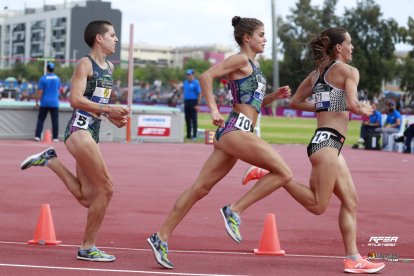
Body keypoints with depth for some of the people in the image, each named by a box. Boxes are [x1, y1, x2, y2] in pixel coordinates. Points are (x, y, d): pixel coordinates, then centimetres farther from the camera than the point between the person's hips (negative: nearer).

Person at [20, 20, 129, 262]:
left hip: (92, 133, 9)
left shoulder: (109, 67, 18)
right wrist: (108, 110, -21)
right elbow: (76, 99, -17)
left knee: (87, 198, 3)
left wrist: (113, 117, 10)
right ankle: (88, 248, 0)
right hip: (79, 129, -9)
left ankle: (50, 160, 15)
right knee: (106, 189, -10)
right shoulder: (85, 64, -7)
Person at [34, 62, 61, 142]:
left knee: (40, 119, 5)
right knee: (55, 120, 5)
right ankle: (55, 137, 4)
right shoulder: (57, 78, 3)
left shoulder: (43, 78, -8)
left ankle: (37, 136, -1)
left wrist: (37, 102, -1)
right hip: (54, 102, 2)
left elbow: (40, 92, -9)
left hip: (44, 103, -2)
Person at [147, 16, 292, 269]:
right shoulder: (241, 60, -5)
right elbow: (206, 76, -16)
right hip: (236, 130, -9)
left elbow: (253, 102, 31)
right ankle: (235, 210, -10)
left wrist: (274, 96, 15)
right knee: (283, 173, -12)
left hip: (231, 134, 9)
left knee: (200, 189, 7)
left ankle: (162, 237, 8)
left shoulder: (254, 65, 23)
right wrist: (213, 110, -19)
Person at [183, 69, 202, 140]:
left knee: (194, 119, -6)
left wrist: (198, 104, -15)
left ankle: (194, 135, -4)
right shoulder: (185, 82, 13)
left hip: (193, 102, -7)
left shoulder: (196, 82, -8)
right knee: (187, 119, 10)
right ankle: (188, 135, 18)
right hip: (186, 101, 7)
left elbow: (199, 94, -10)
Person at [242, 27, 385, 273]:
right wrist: (364, 110, 3)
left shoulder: (317, 73, 18)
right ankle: (270, 175, -10)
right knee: (317, 205, -10)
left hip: (330, 143, 10)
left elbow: (296, 101, 22)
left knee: (350, 201, 9)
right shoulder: (348, 71, -5)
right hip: (327, 140, -10)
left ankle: (353, 258, 6)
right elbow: (353, 104, -18)